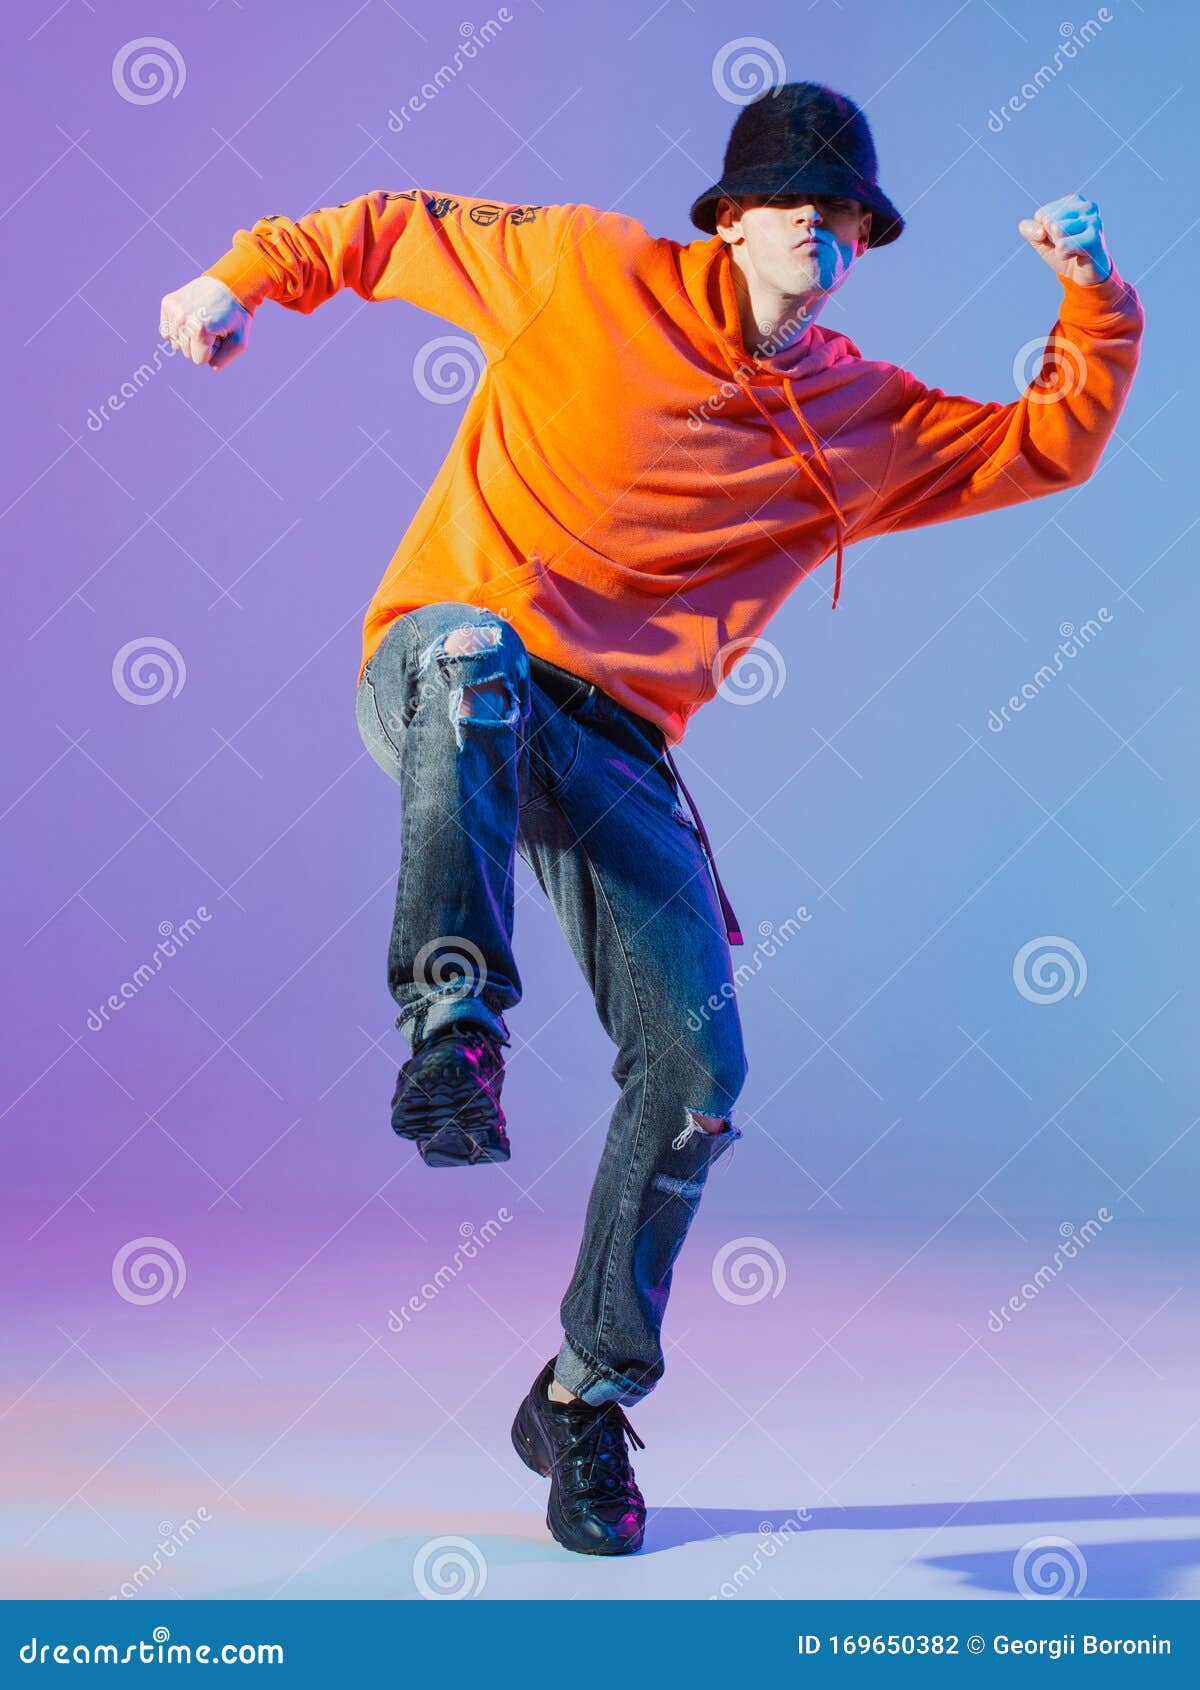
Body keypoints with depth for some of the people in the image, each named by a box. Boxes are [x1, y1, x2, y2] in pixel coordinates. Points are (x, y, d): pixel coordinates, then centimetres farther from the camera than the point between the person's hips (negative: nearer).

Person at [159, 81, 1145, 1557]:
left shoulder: (870, 424, 13)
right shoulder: (587, 271, 4)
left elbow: (1049, 444, 15)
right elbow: (401, 228, 16)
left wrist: (1093, 297, 3)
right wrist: (250, 279, 14)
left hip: (614, 742, 3)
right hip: (442, 673, -3)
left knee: (698, 1074, -9)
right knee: (482, 653, -43)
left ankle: (585, 1401, 10)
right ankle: (452, 1027, -41)